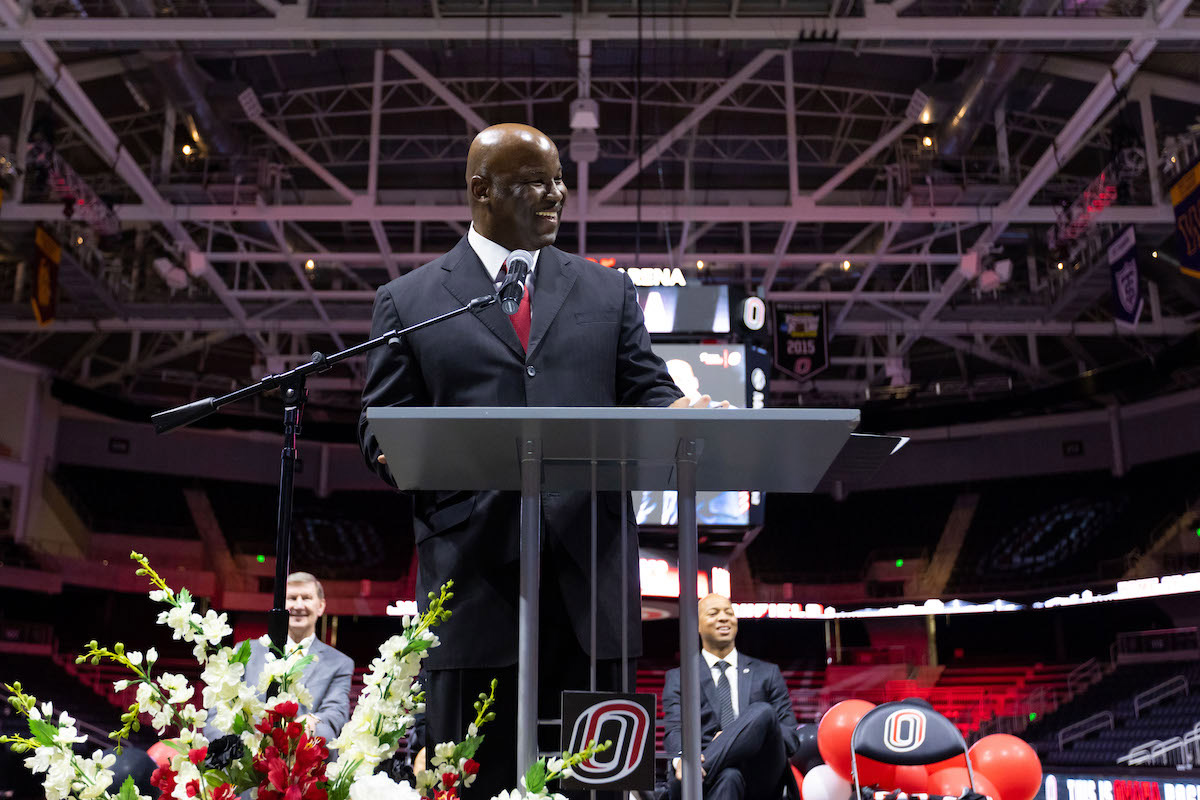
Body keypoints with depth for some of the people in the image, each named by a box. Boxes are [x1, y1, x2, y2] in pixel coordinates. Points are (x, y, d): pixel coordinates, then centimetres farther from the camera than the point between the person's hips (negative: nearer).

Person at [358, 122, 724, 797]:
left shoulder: (608, 293, 17)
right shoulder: (409, 301, 11)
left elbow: (646, 393, 9)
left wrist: (681, 416, -15)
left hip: (589, 574, 2)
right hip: (475, 580, -1)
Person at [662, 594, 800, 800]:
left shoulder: (767, 673, 23)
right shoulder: (678, 679, 19)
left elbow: (790, 736, 15)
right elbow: (675, 730, 2)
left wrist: (749, 737, -9)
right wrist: (681, 758, -25)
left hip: (761, 781, 1)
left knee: (763, 712, -30)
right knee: (727, 777, -39)